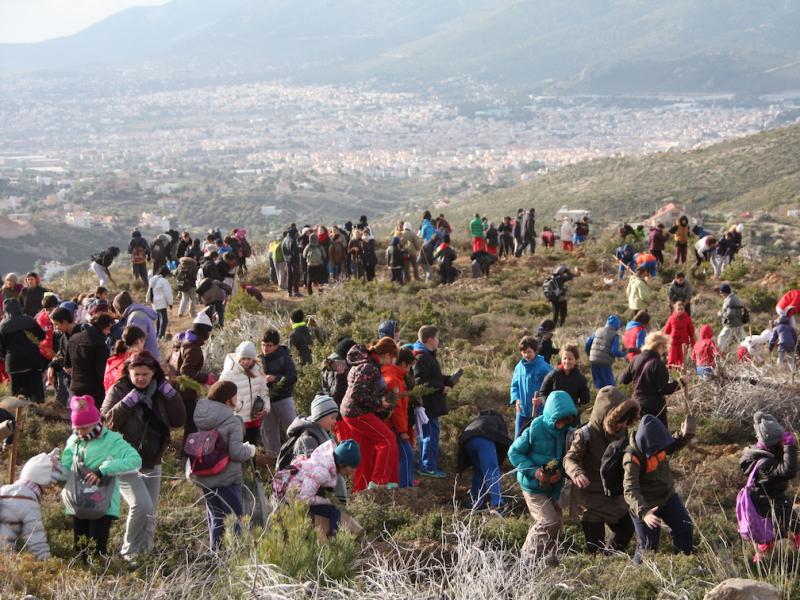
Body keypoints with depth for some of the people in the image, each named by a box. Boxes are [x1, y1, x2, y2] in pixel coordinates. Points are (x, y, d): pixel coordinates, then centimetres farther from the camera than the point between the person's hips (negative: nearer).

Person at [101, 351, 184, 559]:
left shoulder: (160, 391, 5)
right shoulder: (119, 390, -6)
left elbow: (179, 421, 1)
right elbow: (106, 421, -16)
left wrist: (171, 394, -11)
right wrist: (127, 402, -25)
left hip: (152, 463, 5)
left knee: (150, 514, 9)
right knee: (142, 506, -21)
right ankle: (130, 553, -6)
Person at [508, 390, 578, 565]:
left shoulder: (563, 432, -3)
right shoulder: (535, 430, -20)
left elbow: (565, 457, 9)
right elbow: (514, 452, -13)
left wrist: (560, 473, -12)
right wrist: (534, 472, -22)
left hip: (552, 487, 6)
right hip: (533, 485, -6)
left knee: (556, 522, 11)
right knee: (549, 522, -11)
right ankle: (529, 557, 6)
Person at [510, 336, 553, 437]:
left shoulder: (544, 367, -12)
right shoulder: (519, 367, 4)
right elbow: (514, 385, 13)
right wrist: (516, 399, -3)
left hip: (539, 412, -5)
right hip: (522, 410, 5)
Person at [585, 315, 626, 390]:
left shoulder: (598, 331, 10)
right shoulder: (615, 335, -6)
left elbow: (588, 344, 13)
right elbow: (615, 351, -15)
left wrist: (588, 354, 31)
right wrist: (623, 353, 4)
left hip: (593, 360, 5)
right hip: (605, 362, -5)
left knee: (599, 383, 16)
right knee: (609, 384, 7)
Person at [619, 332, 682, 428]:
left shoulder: (636, 360, 2)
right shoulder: (658, 364, -19)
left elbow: (623, 379, 10)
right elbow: (663, 389, -19)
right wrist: (679, 383, -10)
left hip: (637, 404, 7)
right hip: (655, 408, -7)